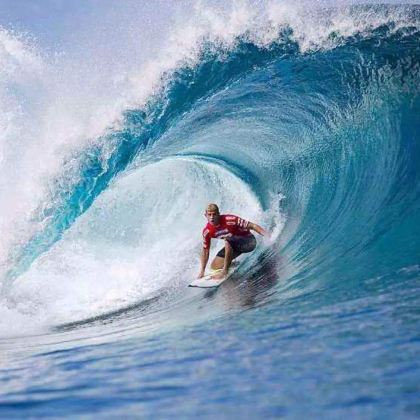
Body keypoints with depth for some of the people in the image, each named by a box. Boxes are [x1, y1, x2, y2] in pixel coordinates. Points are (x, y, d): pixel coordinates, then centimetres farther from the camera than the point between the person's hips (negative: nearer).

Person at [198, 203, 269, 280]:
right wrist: (202, 271, 2)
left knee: (227, 240, -36)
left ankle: (225, 270, -26)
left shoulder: (229, 220, -27)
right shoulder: (207, 231, -11)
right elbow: (205, 250, 2)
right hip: (233, 246, 6)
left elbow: (252, 226, -25)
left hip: (248, 242, -6)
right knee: (214, 266, -2)